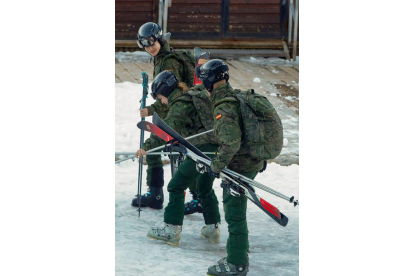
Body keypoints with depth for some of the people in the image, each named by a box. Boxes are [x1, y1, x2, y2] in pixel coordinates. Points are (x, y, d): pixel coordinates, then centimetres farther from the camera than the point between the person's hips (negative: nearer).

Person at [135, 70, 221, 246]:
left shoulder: (180, 105, -8)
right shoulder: (196, 95, 16)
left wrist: (147, 147, -27)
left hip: (203, 148, -9)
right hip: (217, 148, 9)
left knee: (176, 186, 0)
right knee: (205, 187, 24)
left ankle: (172, 230, -3)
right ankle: (212, 227, 25)